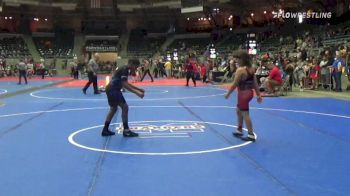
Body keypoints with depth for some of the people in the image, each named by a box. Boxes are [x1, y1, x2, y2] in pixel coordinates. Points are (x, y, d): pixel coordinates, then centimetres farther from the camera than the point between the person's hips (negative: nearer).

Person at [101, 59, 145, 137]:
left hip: (111, 89, 11)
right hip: (113, 90, -11)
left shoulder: (123, 69, 16)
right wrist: (137, 93, -27)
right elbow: (125, 85, -24)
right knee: (125, 107, -8)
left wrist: (138, 89, 21)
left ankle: (105, 130, 26)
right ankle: (126, 130, -3)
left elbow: (126, 83, 24)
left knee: (113, 108, 20)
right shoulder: (125, 69, -15)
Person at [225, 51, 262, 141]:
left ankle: (251, 135, 4)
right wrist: (258, 95, 13)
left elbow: (234, 84, -16)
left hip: (243, 93, -9)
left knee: (245, 114, -1)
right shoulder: (251, 69, 7)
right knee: (239, 111, 24)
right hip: (249, 92, 9)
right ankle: (239, 130, 36)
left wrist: (228, 94, -5)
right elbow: (255, 83, 8)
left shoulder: (240, 70, -18)